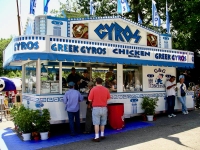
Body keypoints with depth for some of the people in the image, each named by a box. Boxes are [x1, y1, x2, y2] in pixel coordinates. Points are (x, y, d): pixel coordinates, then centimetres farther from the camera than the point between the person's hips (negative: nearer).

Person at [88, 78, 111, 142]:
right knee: (103, 123, 18)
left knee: (96, 123, 2)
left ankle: (97, 137, 2)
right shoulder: (106, 89, 0)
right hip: (104, 108, 4)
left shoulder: (93, 89, -10)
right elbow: (108, 98, 6)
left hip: (96, 108, -4)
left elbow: (90, 99, -10)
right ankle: (102, 135, 29)